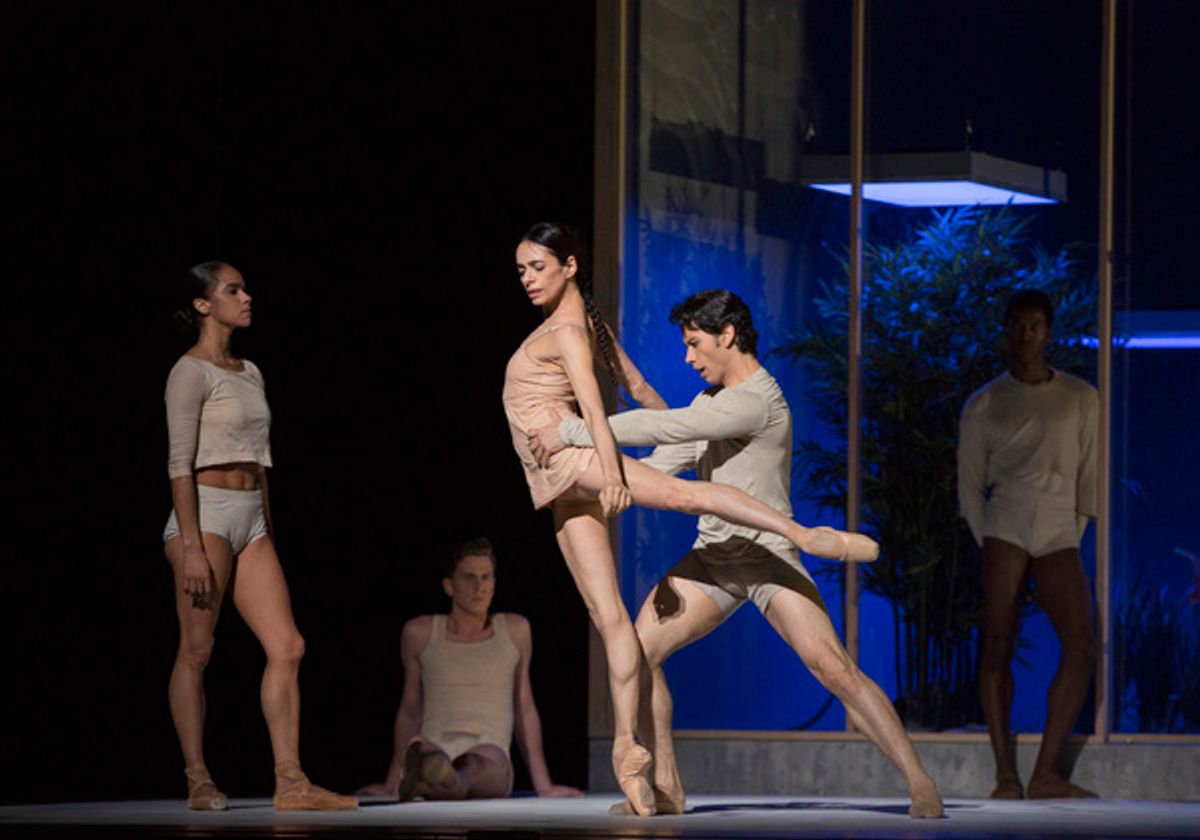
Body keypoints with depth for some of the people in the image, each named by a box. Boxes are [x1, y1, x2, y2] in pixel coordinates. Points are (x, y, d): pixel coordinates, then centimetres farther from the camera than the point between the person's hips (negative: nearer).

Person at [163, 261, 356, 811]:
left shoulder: (249, 373, 17)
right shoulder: (191, 372, -7)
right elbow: (180, 465, -12)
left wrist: (268, 535, 18)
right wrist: (191, 547, -18)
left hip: (251, 518, 8)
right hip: (206, 513, -8)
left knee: (287, 647, -3)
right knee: (196, 651, -3)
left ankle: (290, 782, -6)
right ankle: (198, 782, 3)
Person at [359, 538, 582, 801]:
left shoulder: (515, 630, 16)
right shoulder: (420, 633, 15)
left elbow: (525, 709, 22)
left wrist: (543, 786, 21)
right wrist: (391, 784, 29)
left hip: (490, 753, -2)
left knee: (478, 765, -42)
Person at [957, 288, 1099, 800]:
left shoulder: (1080, 399, 15)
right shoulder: (983, 405, 12)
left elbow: (1088, 476, 16)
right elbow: (969, 485, 12)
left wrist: (1073, 541, 7)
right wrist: (988, 544, 1)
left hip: (1060, 530, 2)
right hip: (1006, 521, -2)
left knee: (1081, 647, -14)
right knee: (999, 645, -12)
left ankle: (1046, 774, -12)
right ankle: (1006, 776, -12)